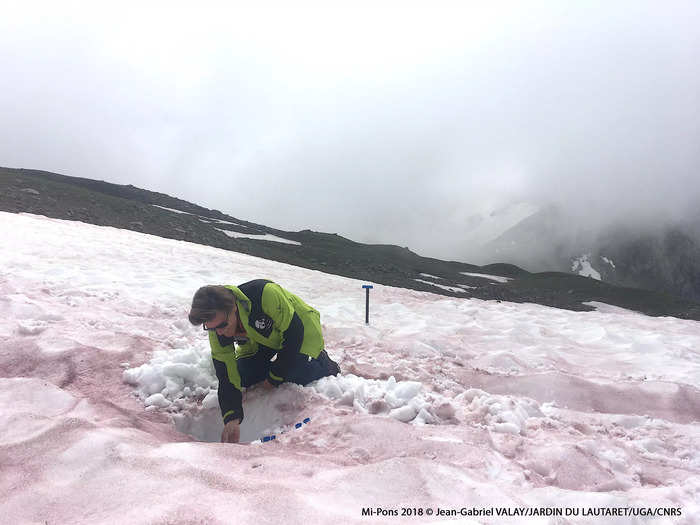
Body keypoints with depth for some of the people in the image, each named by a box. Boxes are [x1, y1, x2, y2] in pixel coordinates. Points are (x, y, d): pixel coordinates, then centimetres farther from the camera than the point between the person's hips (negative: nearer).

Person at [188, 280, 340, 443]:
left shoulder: (266, 293, -43)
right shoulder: (216, 328, -24)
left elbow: (294, 333, -30)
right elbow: (227, 377, -19)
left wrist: (274, 377, -21)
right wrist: (231, 420, -30)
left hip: (300, 329, -5)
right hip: (259, 341, 5)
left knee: (298, 375, -24)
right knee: (243, 377, -11)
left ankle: (323, 362, 8)